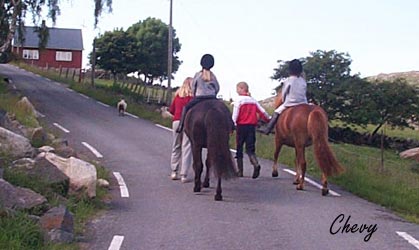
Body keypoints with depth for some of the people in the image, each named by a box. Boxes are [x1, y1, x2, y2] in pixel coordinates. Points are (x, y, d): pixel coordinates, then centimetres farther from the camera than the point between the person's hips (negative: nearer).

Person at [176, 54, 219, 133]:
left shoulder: (198, 74, 1)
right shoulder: (213, 76, 7)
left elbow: (193, 86, 8)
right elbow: (217, 88, 10)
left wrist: (194, 95, 22)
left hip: (199, 97, -2)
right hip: (212, 98, 2)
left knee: (186, 108, 13)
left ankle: (181, 126, 0)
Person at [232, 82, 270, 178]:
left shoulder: (238, 100, -7)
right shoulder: (253, 100, 9)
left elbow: (235, 116, -12)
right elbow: (262, 112, 11)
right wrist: (268, 119, 26)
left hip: (241, 126, -4)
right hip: (252, 126, 4)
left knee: (239, 149, 8)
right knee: (250, 148, 6)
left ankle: (240, 171, 10)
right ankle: (256, 164, -22)